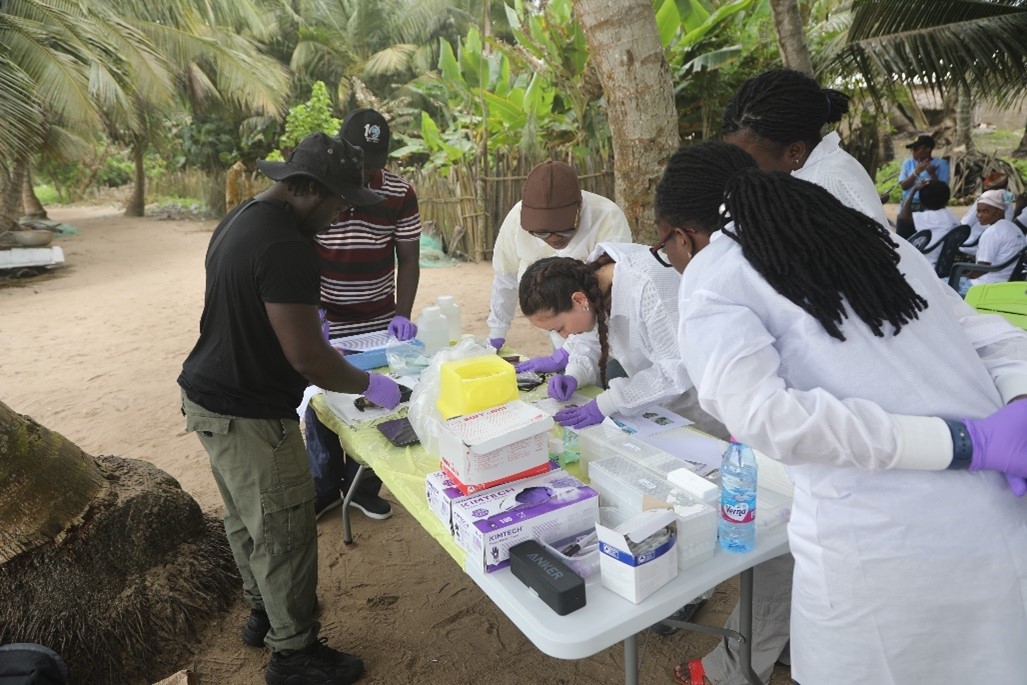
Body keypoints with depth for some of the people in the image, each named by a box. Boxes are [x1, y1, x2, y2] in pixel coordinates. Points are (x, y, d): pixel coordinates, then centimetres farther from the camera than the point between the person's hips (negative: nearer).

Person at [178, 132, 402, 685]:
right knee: (284, 535, 5)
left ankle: (262, 610, 45)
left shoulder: (239, 218, 7)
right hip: (248, 416, -10)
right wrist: (369, 385, -12)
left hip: (206, 396, 11)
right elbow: (306, 357, -26)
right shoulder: (286, 248, -26)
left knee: (246, 519, 25)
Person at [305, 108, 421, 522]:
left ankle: (362, 486, 30)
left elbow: (408, 258, -1)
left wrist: (401, 314, -10)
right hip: (323, 322, -1)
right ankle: (324, 488, 31)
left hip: (377, 323, 1)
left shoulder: (400, 193, -7)